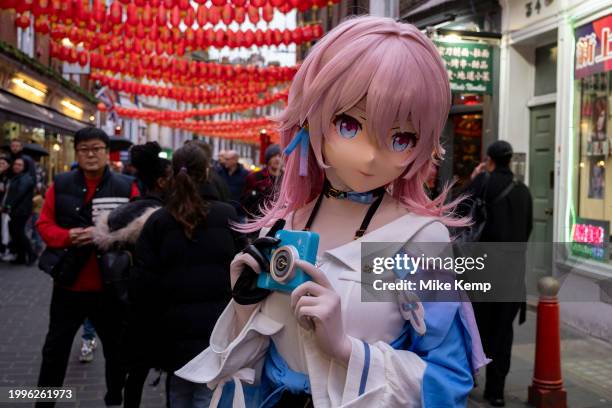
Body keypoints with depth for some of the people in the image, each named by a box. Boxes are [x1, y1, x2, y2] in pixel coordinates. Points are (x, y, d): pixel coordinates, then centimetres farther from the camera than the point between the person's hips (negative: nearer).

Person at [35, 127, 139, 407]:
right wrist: (67, 236, -18)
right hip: (68, 284, 1)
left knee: (115, 349, 14)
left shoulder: (127, 187, -4)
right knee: (55, 347, 14)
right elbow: (44, 224, 2)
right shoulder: (60, 185, 1)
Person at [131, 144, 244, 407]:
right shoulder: (228, 216, -6)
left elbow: (144, 284, -3)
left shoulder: (157, 222, -3)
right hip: (219, 330, -1)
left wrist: (153, 324, 11)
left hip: (174, 330, 2)